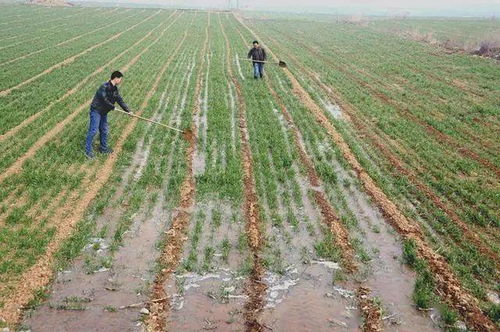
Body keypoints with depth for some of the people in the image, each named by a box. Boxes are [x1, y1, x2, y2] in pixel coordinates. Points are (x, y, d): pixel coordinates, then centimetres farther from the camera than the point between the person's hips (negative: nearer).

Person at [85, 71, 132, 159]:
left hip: (104, 112, 9)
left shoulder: (115, 89, 6)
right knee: (93, 130, -7)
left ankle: (103, 148, 29)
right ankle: (88, 150, 0)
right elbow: (104, 100, -26)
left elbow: (120, 100, 5)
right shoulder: (104, 87, -22)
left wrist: (128, 110, -3)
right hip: (96, 111, -9)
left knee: (104, 130, 15)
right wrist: (113, 107, -13)